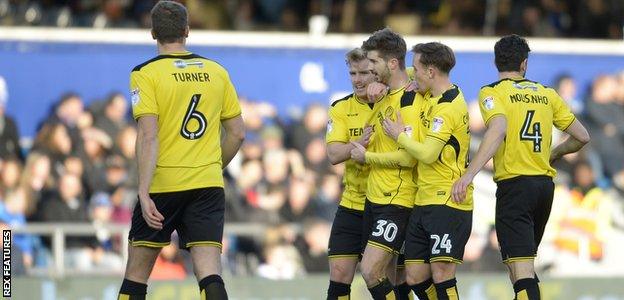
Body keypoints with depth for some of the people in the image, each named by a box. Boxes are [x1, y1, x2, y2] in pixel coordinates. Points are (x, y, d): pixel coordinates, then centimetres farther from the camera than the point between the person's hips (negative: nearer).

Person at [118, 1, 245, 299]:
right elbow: (237, 133, 12)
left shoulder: (146, 73, -5)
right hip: (208, 185, 3)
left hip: (163, 185, -3)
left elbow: (148, 136, -14)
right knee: (209, 273, -6)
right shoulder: (216, 72, 9)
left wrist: (144, 193, -17)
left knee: (136, 272, 11)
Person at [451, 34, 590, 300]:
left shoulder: (492, 93, -3)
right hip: (545, 183, 6)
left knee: (521, 272, -14)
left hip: (514, 184, -6)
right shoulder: (547, 94, 12)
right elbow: (582, 137, 13)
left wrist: (469, 174, -30)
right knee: (523, 267, 20)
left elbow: (498, 131, -23)